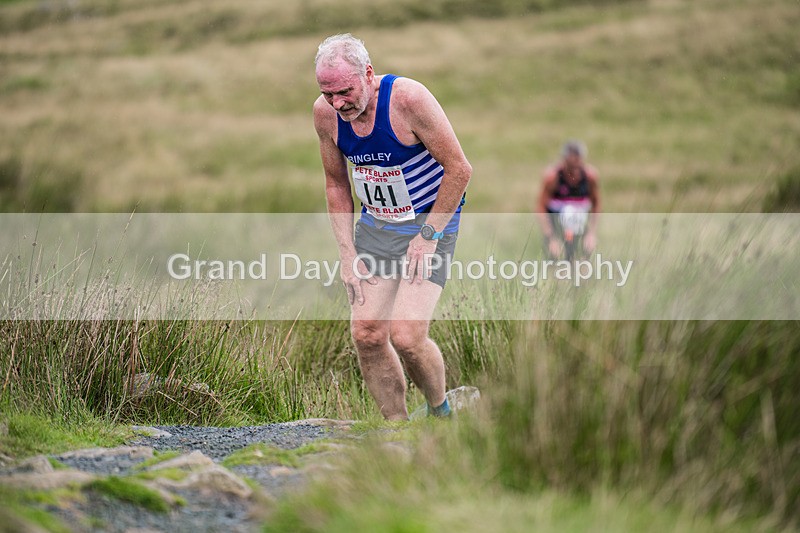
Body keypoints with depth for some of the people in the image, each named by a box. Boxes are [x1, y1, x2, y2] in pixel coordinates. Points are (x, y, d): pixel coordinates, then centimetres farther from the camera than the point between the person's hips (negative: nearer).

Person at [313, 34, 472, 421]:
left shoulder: (408, 98, -25)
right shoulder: (325, 113, -8)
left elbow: (459, 168, -17)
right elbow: (336, 184, 7)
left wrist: (429, 235, -16)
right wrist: (348, 254, 2)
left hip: (431, 222, -5)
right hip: (375, 223, 6)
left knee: (406, 337, -17)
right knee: (366, 334, -3)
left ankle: (441, 413, 10)